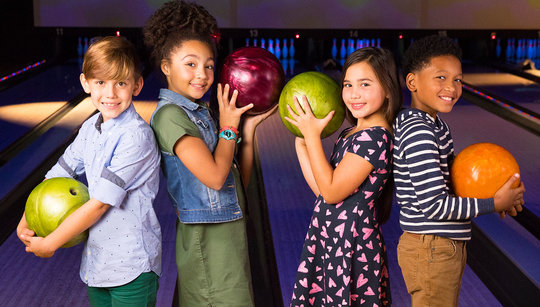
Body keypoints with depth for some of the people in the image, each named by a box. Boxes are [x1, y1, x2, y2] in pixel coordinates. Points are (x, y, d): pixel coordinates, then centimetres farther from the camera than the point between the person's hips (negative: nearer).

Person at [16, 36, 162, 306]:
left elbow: (100, 203, -20)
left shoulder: (136, 136, -20)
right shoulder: (90, 128, 3)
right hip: (96, 259, 7)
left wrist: (48, 244, -12)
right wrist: (25, 222, -1)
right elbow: (58, 173, 12)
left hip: (131, 264, -7)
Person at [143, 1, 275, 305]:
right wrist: (229, 127, -10)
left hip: (229, 230, 9)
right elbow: (215, 177, -22)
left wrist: (249, 127, 1)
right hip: (207, 240, -9)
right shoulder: (170, 115, -16)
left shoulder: (202, 111, 10)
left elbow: (239, 180, 11)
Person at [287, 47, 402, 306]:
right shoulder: (350, 134, 10)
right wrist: (302, 143, 6)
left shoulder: (374, 138, -19)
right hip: (331, 243, 9)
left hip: (351, 248, -9)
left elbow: (331, 192, -19)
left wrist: (312, 135, -16)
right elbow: (321, 188, 10)